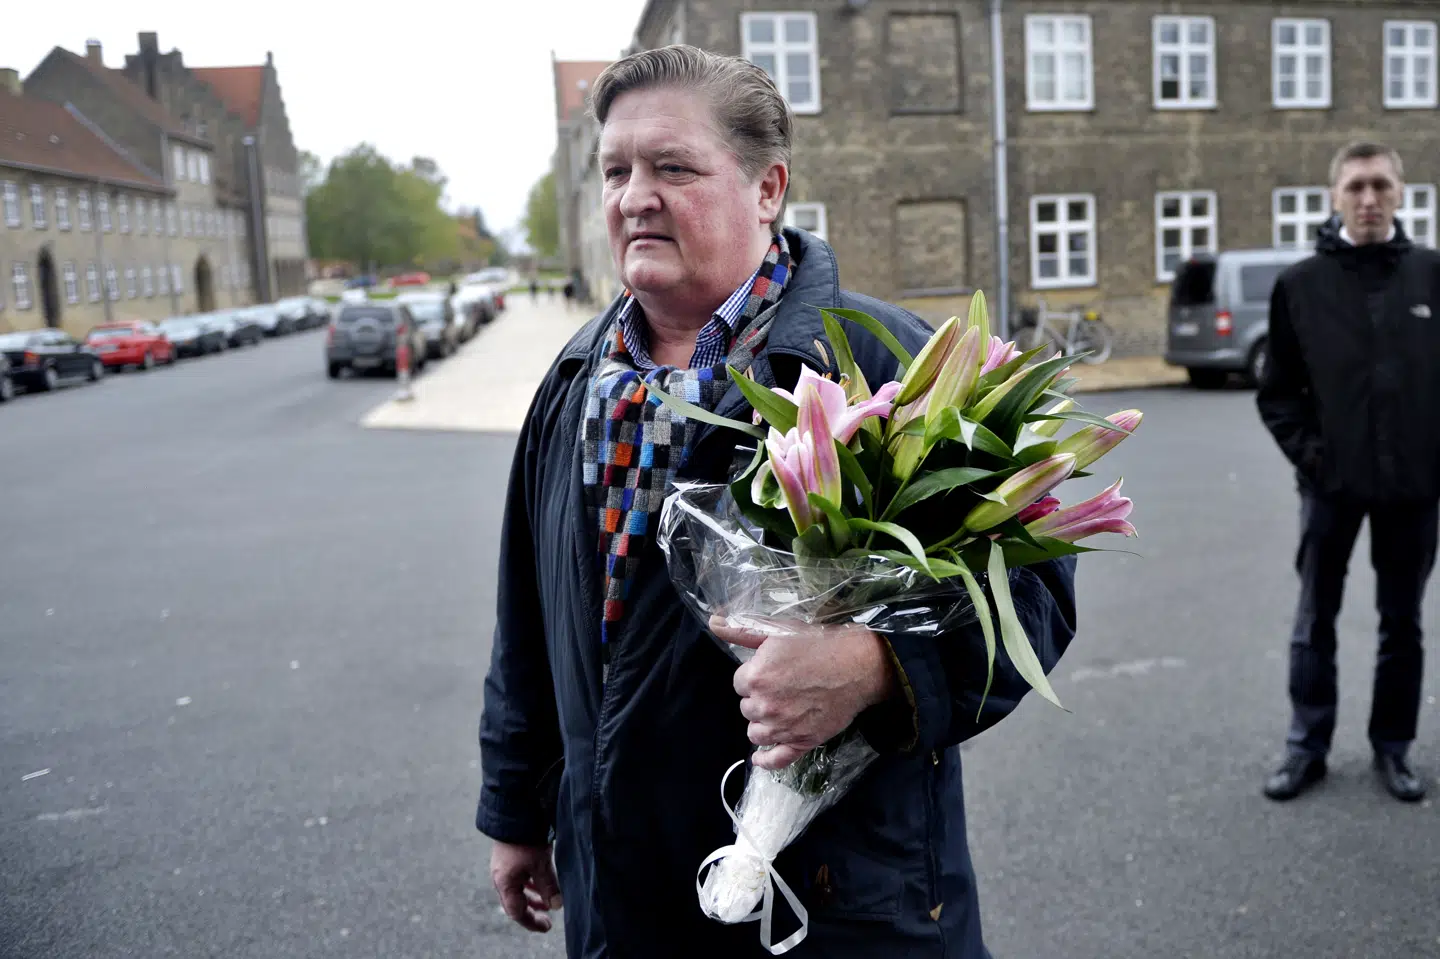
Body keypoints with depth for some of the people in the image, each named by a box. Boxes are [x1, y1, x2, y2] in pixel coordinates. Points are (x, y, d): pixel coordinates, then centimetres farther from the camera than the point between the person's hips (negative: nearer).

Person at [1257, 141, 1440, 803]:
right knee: (1315, 622, 8)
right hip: (1332, 483, -1)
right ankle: (1306, 748, 21)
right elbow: (1278, 389, 2)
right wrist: (1307, 453, -9)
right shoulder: (1300, 284, -1)